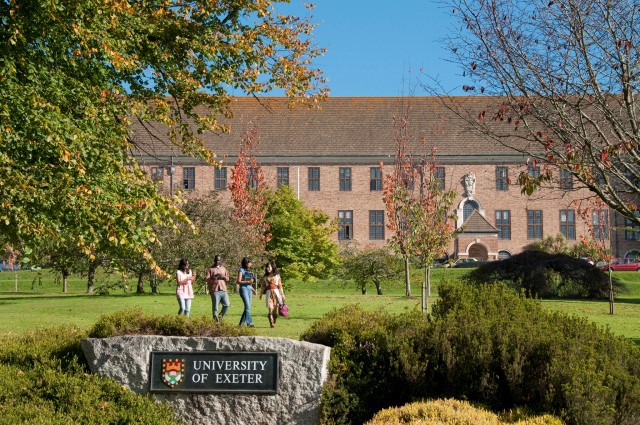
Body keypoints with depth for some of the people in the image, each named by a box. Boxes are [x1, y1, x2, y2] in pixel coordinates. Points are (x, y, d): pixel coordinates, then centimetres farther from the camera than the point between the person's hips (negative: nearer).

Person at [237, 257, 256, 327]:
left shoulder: (248, 271, 18)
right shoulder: (241, 270, -4)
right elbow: (238, 281, -12)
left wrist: (252, 289, 20)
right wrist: (248, 282, -19)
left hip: (249, 289, 8)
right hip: (243, 289, -8)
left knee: (248, 307, 5)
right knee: (247, 306, -15)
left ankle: (241, 323, 12)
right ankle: (249, 323, -18)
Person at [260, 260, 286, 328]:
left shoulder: (277, 276, 8)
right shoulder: (265, 277, 10)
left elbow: (280, 286, 7)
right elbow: (263, 286, 10)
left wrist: (282, 294, 5)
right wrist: (261, 294, 3)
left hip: (276, 292, 0)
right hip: (269, 292, 0)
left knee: (275, 308, 2)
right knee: (270, 308, -14)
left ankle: (274, 322, 16)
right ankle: (271, 323, -18)